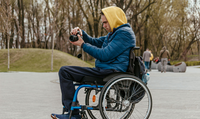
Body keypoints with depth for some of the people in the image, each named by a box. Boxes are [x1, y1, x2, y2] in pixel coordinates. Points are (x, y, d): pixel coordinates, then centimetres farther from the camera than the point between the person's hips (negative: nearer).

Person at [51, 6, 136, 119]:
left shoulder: (124, 33, -13)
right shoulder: (114, 33, 21)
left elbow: (104, 55, -19)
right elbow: (95, 42, 26)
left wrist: (83, 44, -10)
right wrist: (82, 33, 7)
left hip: (111, 72, -11)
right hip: (106, 70, 11)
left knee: (64, 71, -13)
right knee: (65, 71, 20)